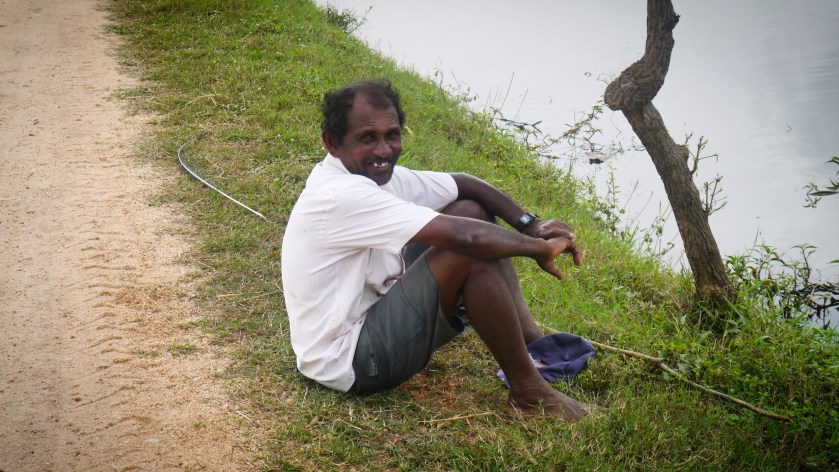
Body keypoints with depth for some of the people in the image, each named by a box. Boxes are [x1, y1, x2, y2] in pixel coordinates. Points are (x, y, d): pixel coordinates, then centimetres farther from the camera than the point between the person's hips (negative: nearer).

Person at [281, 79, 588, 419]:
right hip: (350, 362, -10)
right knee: (471, 253, -24)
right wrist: (540, 249, -18)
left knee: (470, 211, 3)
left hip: (374, 312, 10)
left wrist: (530, 224, -2)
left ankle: (534, 345, -1)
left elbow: (463, 184, 13)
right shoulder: (342, 196, -27)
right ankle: (528, 392, -11)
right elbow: (464, 237, -31)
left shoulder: (379, 174, 3)